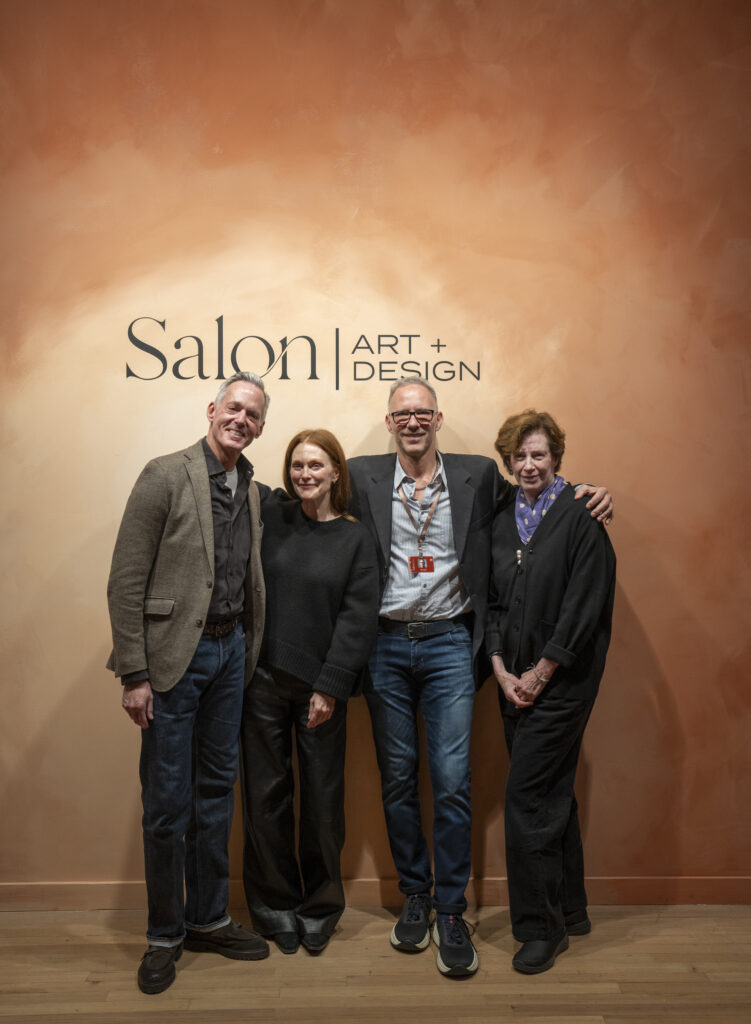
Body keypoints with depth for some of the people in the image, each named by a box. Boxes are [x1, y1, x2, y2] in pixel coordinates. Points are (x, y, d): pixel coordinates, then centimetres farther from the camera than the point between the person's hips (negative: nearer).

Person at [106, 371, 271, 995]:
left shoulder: (252, 491, 9)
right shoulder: (166, 476, -9)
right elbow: (126, 581, -12)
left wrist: (249, 650, 5)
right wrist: (134, 674, -14)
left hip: (231, 649, 6)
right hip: (175, 652, -6)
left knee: (217, 790, 15)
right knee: (167, 802, 4)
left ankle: (208, 920, 32)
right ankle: (165, 935, 23)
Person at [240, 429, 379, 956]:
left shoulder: (356, 538, 0)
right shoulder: (270, 515, 3)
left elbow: (358, 618, -5)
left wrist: (331, 686, -9)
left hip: (321, 686, -1)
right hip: (263, 677, 1)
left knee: (322, 798, 7)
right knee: (266, 794, 9)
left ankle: (320, 907, 28)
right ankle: (275, 905, 28)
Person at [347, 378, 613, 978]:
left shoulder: (478, 476, 3)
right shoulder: (362, 477, 3)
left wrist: (588, 497, -1)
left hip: (449, 644, -1)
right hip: (387, 643, 1)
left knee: (452, 782, -2)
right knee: (397, 778, 11)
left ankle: (451, 913, 14)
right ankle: (415, 896, 29)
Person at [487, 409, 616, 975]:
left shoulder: (581, 516, -9)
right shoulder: (502, 522, 10)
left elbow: (584, 605, -13)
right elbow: (493, 602, 9)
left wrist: (538, 674, -11)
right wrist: (502, 671, -2)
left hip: (560, 681, -6)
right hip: (515, 682, 6)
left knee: (526, 796, -6)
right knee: (553, 795, 16)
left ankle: (540, 926, 10)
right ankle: (569, 910, 31)